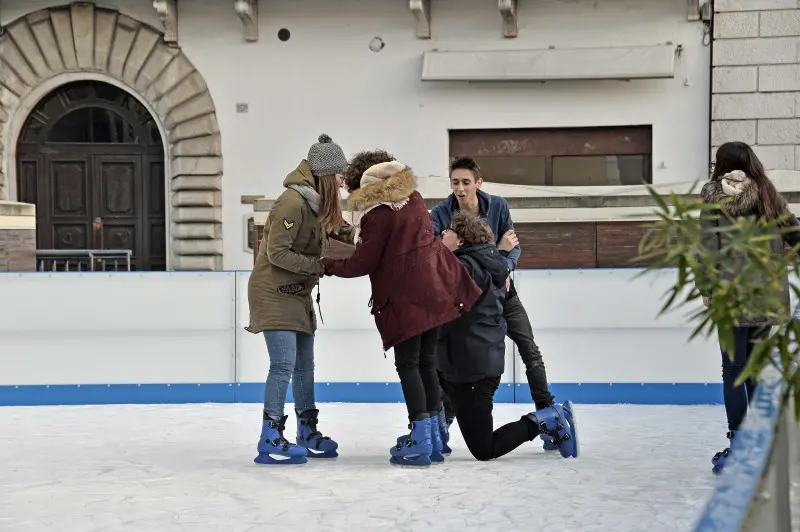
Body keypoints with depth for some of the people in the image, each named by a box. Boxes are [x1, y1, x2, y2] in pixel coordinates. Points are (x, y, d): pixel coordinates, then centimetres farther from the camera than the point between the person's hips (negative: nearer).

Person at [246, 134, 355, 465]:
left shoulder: (317, 203, 7)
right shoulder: (293, 203, -22)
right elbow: (277, 253, -23)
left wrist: (346, 233, -8)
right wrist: (319, 265, -20)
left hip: (297, 295, 10)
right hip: (274, 293, -10)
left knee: (304, 366, 14)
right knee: (284, 365, -12)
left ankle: (308, 434, 24)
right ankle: (271, 440, -9)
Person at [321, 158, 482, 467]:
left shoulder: (378, 217, -10)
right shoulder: (413, 201, 13)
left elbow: (361, 264, -7)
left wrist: (328, 266, 10)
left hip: (405, 297, -8)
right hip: (437, 289, 8)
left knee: (408, 365, -2)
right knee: (426, 362, 14)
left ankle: (420, 443, -7)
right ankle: (433, 438, 17)